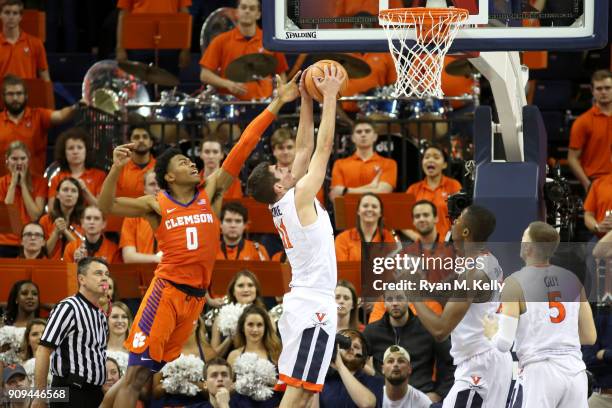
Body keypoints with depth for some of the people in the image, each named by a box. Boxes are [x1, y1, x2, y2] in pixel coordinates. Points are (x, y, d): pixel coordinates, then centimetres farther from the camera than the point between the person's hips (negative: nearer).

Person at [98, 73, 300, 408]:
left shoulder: (210, 193, 10)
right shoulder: (157, 205, 2)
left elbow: (242, 148, 5)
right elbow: (106, 206, -5)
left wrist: (276, 105, 2)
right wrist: (116, 169, -20)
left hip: (195, 296, 4)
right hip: (166, 291, -4)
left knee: (144, 375, 7)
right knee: (135, 375, -10)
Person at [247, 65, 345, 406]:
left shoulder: (283, 204, 12)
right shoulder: (300, 196, -10)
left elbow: (305, 148, 17)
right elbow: (324, 146, -10)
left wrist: (307, 100, 15)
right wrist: (330, 96, -5)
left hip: (302, 302, 9)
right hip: (315, 305, -9)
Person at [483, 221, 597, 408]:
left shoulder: (516, 282, -5)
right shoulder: (572, 280, 10)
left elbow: (504, 343, -9)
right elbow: (590, 337, 13)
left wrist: (491, 333, 13)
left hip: (538, 372, -5)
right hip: (575, 370, 5)